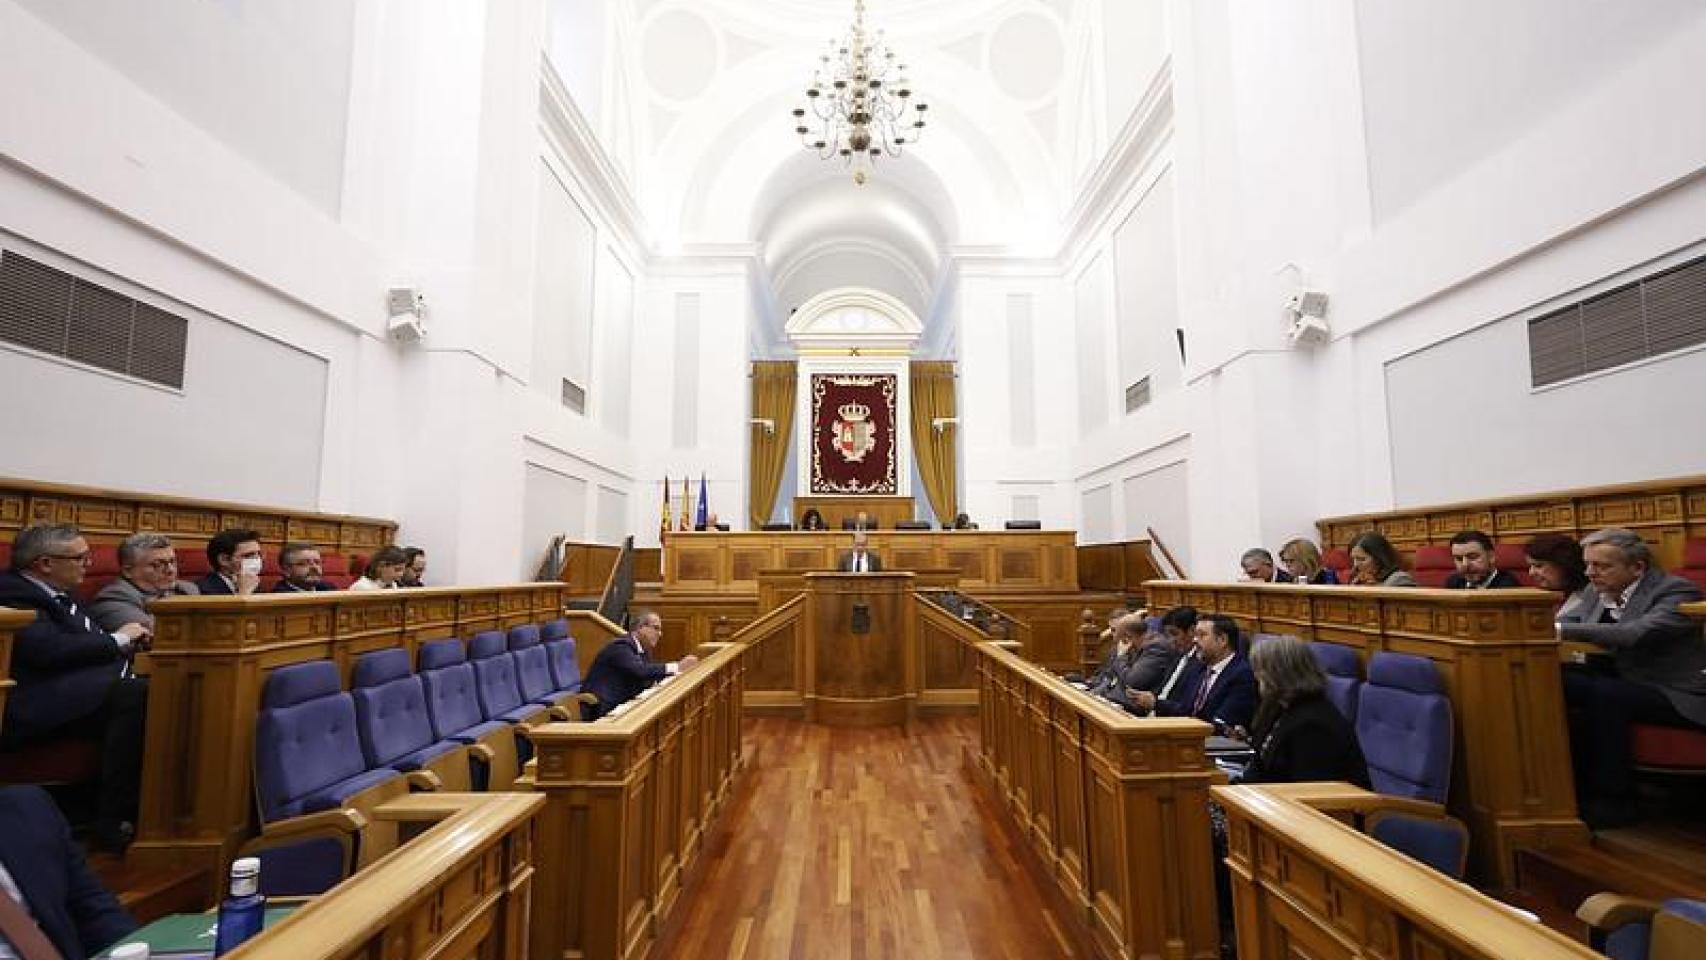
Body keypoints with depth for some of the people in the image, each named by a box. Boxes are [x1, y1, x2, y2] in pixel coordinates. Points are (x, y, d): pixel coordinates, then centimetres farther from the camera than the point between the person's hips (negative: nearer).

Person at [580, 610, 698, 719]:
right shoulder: (621, 646, -18)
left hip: (620, 704, 9)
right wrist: (677, 667, -32)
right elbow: (641, 671, -31)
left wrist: (681, 666, -8)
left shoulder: (643, 649, 10)